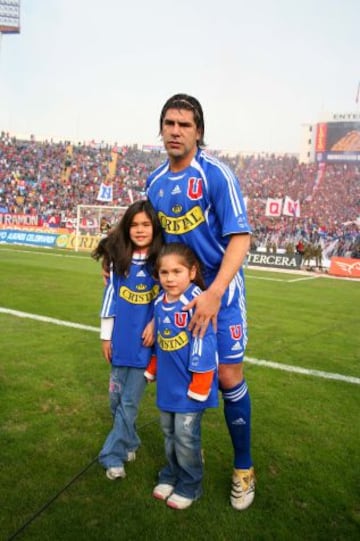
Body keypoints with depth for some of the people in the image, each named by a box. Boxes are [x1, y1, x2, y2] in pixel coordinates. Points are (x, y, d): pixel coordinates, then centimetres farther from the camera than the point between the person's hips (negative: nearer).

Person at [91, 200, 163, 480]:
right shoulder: (119, 259, -1)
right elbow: (110, 295, 3)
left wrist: (156, 323, -9)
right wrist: (106, 335, 4)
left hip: (145, 340, -3)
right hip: (121, 339, 3)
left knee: (130, 400, 3)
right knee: (116, 396, 13)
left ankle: (114, 454, 18)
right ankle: (129, 441, 36)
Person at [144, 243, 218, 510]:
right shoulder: (160, 302, 2)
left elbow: (204, 346, -21)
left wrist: (198, 387, -19)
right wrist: (151, 371, 19)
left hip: (190, 386, -7)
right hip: (167, 384, 7)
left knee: (186, 437, 5)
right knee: (170, 433, 20)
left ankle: (190, 487, 26)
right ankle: (171, 475, 40)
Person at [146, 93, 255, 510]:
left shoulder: (215, 173, -14)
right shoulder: (154, 181, 5)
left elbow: (239, 237, -19)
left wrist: (214, 293, -26)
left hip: (219, 289, -5)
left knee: (227, 376, -2)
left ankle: (243, 467, 19)